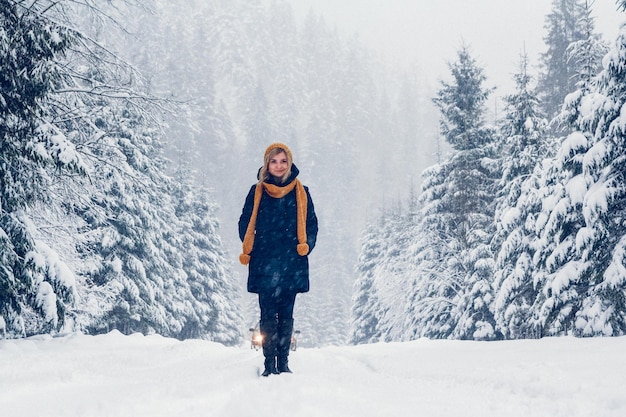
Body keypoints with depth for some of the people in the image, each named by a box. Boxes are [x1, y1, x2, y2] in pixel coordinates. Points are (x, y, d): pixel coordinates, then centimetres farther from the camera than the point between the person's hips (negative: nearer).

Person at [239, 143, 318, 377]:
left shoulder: (301, 193, 8)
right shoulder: (257, 192, 7)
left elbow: (311, 224, 11)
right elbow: (245, 224, 11)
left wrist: (305, 247, -2)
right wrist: (250, 251, 1)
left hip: (291, 265, 1)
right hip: (265, 265, -1)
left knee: (286, 315, 3)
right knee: (268, 315, -4)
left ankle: (283, 362, 8)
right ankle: (269, 364, -1)